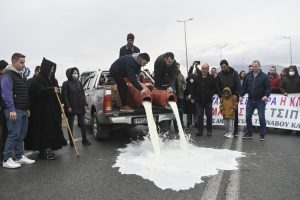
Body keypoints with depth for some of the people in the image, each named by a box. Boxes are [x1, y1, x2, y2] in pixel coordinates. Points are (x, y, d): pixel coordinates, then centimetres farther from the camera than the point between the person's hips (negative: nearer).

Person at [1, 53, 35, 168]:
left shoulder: (20, 76, 19)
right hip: (14, 111, -9)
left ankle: (20, 157, 21)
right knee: (13, 135, -8)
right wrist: (11, 110, -22)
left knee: (21, 135, 12)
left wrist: (27, 108, 20)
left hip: (23, 110, 9)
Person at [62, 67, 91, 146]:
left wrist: (85, 104, 6)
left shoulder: (79, 83, 10)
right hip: (71, 108, -5)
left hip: (80, 107, 5)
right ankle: (71, 141, 13)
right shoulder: (66, 84, -5)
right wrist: (68, 106, -14)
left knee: (83, 124, 7)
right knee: (71, 125, 5)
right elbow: (64, 96, -9)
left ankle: (84, 139, 16)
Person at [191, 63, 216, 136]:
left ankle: (209, 131, 18)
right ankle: (200, 131, 15)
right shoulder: (197, 78, 4)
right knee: (199, 117, 7)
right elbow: (193, 88, 7)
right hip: (199, 101, 2)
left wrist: (210, 95, -12)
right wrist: (192, 97, 4)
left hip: (208, 101, -2)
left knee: (209, 117, 7)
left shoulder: (212, 79, -2)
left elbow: (215, 89, 1)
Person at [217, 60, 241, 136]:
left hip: (234, 97, -1)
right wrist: (220, 96, -4)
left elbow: (238, 84, -4)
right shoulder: (219, 75, 3)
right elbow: (217, 86, 4)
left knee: (235, 114, 2)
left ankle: (235, 130, 10)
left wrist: (236, 94, -12)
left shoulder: (234, 73, -1)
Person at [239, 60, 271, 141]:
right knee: (248, 117, 6)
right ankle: (249, 133, 20)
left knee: (261, 118, -2)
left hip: (260, 101, -4)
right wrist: (241, 95, 0)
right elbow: (244, 87, 10)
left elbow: (268, 87, -7)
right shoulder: (248, 76, 7)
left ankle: (263, 135, 9)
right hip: (250, 100, 4)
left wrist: (266, 95, -22)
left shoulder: (264, 76, -4)